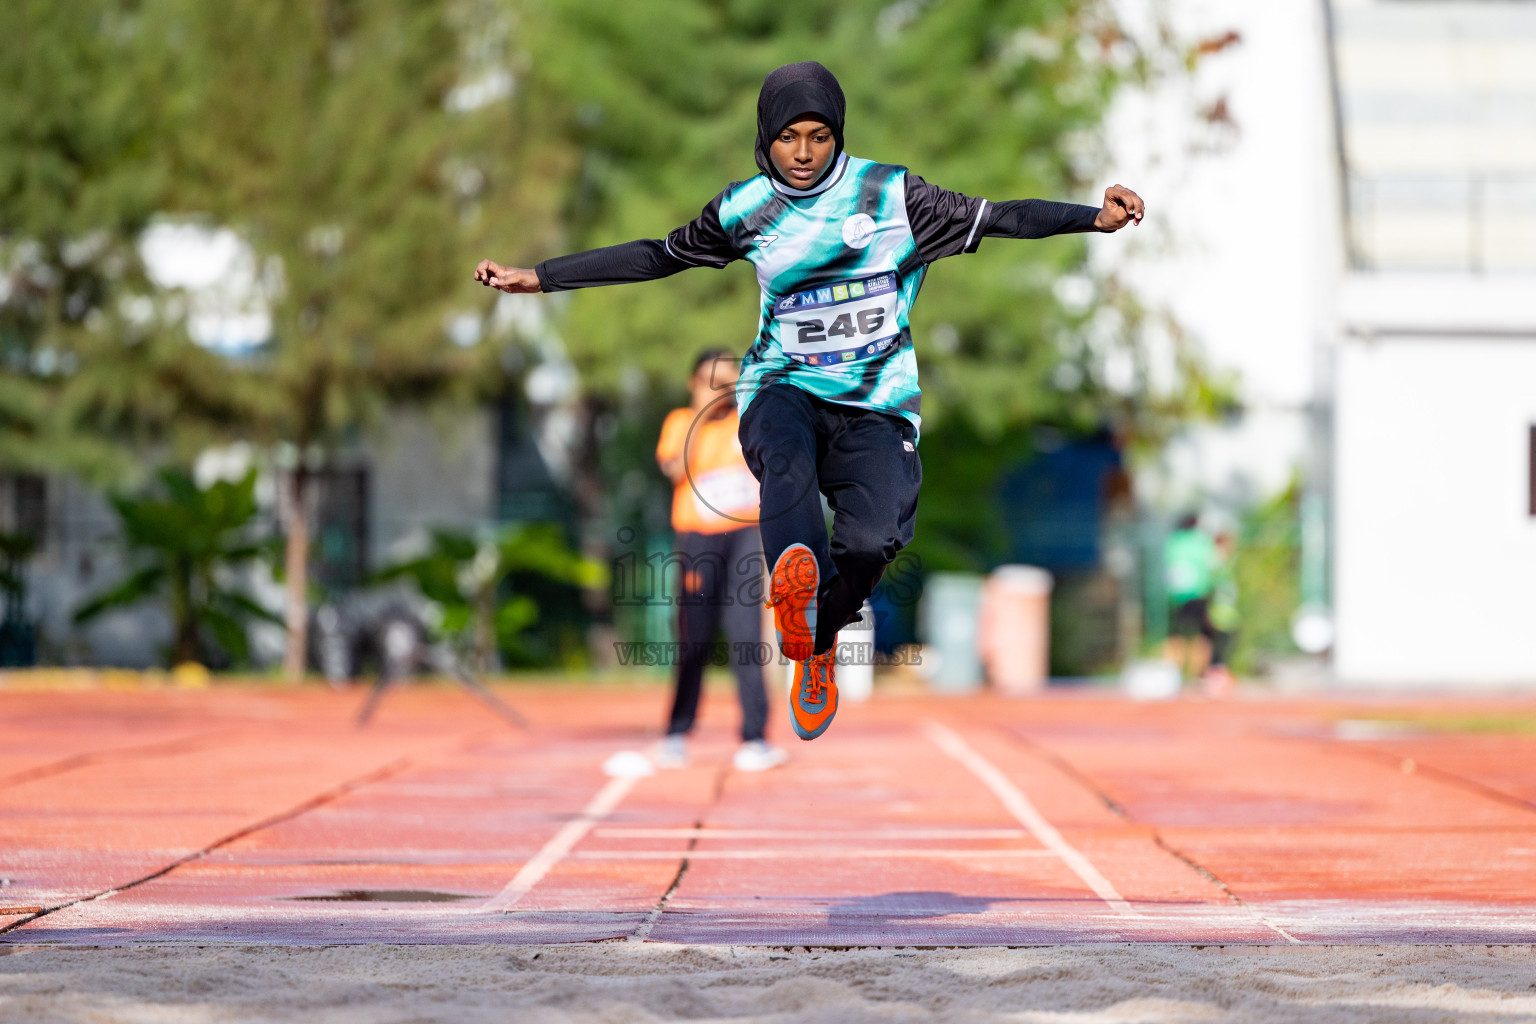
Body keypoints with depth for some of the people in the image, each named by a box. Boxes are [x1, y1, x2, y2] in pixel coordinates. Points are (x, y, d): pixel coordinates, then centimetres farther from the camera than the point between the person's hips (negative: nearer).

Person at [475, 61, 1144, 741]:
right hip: (785, 386, 1)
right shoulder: (745, 211, 7)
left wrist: (1095, 218, -14)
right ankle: (797, 573, -66)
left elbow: (992, 219, -1)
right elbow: (659, 256, 18)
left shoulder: (890, 194, 1)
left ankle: (816, 644, 4)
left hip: (875, 398, -1)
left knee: (875, 537, -26)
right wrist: (539, 277, 18)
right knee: (783, 451, -37)